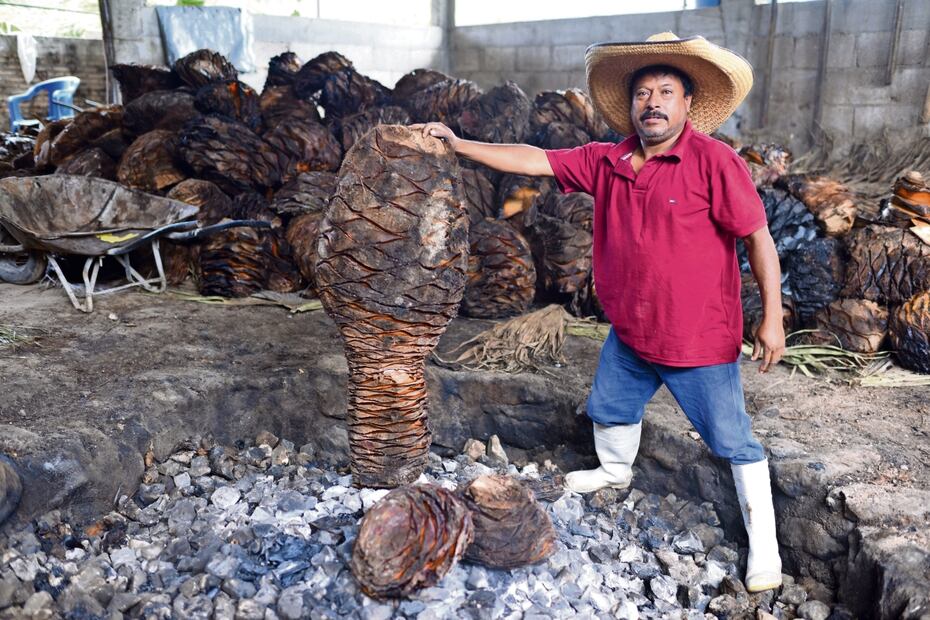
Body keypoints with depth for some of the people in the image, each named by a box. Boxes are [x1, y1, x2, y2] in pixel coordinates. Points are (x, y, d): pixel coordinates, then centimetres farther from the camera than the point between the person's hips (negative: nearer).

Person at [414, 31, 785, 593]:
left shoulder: (713, 161, -16)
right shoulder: (608, 162, 0)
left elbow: (758, 235, -14)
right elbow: (533, 160, 2)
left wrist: (772, 318, -15)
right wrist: (457, 144, 0)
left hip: (698, 338, -6)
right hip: (630, 332, 6)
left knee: (734, 441, 5)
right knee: (610, 407, 26)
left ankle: (764, 543, 25)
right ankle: (615, 472, 57)